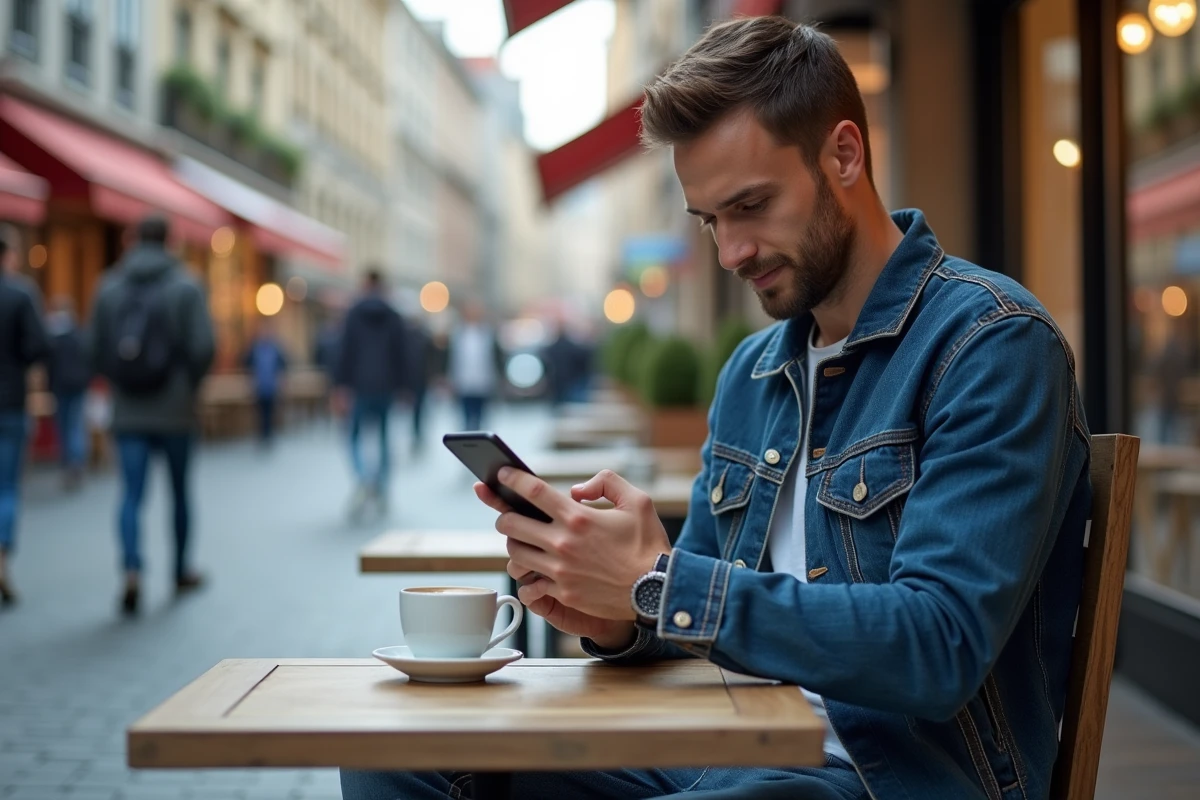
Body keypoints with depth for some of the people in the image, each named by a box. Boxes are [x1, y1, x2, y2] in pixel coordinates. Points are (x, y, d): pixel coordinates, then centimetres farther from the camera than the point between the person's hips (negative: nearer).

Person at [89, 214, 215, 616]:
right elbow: (202, 346, -13)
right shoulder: (185, 287, -6)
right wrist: (191, 386, 5)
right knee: (180, 491, 15)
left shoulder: (109, 287, 3)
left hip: (127, 412, 2)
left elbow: (95, 349, 3)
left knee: (132, 494, 0)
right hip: (175, 410, -1)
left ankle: (132, 569, -21)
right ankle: (182, 571, 28)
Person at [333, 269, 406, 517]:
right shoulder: (394, 317, 4)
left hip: (360, 387, -2)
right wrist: (398, 385, 10)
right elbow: (400, 355, 5)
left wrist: (340, 385, -6)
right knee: (384, 438, 12)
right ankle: (381, 491, 13)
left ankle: (363, 479, -24)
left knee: (355, 437, 3)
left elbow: (345, 351, -7)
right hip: (386, 387, 3)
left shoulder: (354, 314, -3)